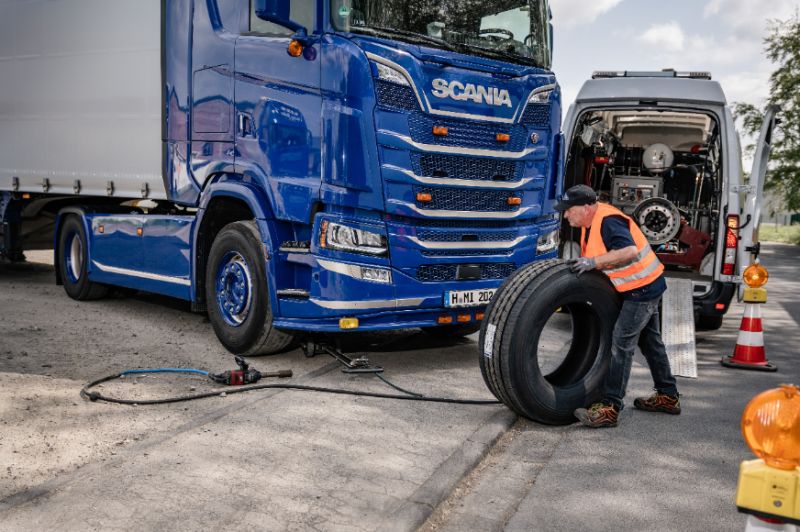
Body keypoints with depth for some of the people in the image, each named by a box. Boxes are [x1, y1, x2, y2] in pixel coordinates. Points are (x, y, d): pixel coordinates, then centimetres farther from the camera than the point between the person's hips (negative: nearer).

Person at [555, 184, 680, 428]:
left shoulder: (607, 221, -25)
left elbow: (629, 251, -37)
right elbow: (591, 256, 17)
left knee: (621, 344, -12)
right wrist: (581, 263, 0)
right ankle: (668, 397, 34)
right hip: (645, 287, 11)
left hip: (642, 288, -11)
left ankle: (610, 408, -10)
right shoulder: (590, 223, 6)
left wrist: (593, 261, -34)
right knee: (650, 342, 20)